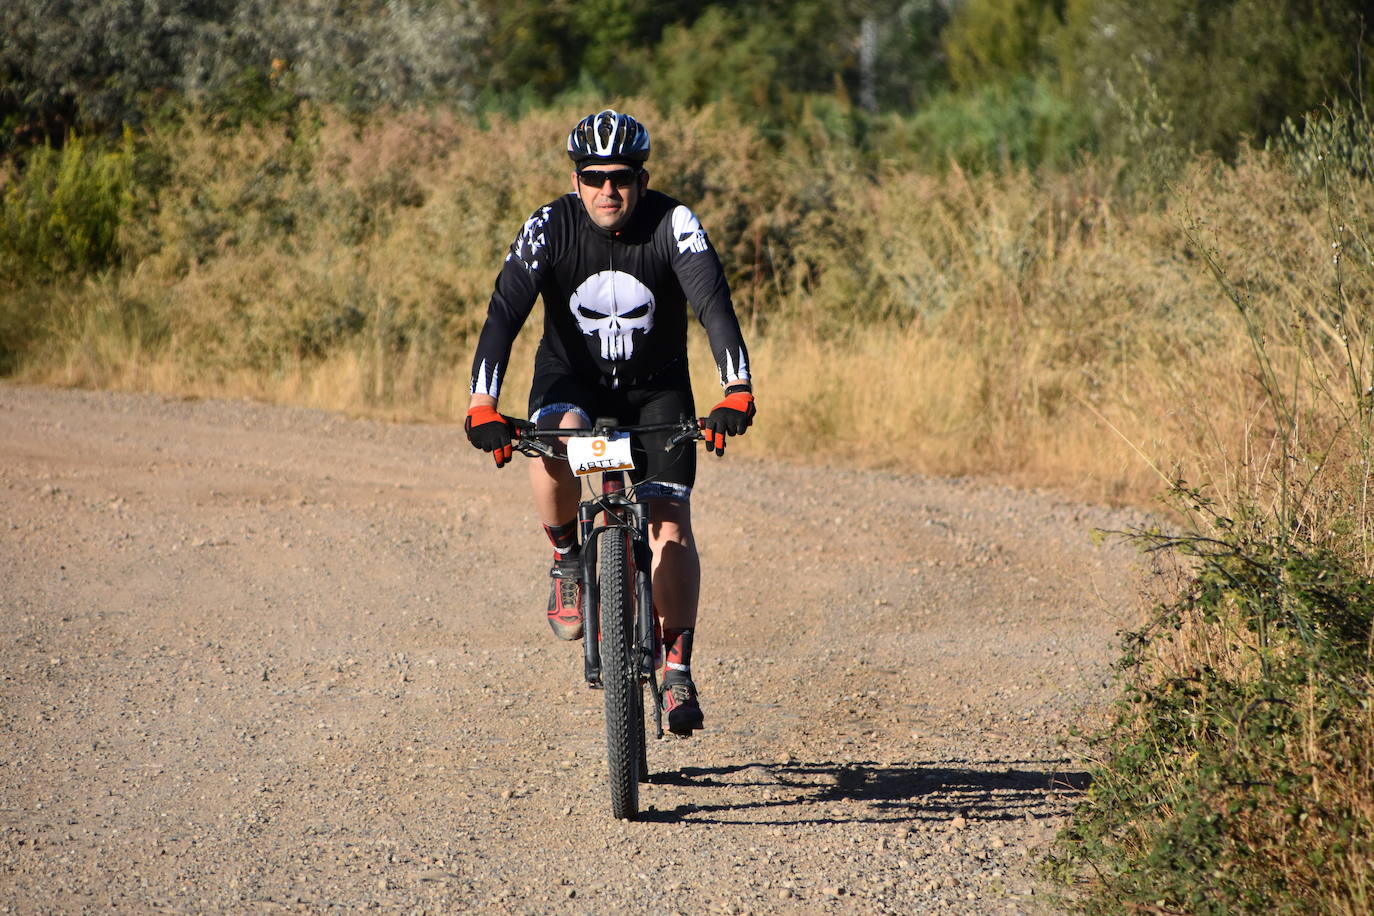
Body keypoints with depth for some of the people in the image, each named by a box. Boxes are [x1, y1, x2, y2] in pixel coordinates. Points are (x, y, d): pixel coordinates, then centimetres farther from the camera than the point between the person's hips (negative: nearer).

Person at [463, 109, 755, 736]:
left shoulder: (673, 225, -19)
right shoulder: (550, 227, -18)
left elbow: (713, 303, -30)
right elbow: (505, 312, -25)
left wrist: (736, 392, -45)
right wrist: (482, 405, -39)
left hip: (656, 388, 0)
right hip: (571, 379, 0)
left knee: (670, 523, -14)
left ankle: (677, 666, -1)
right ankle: (565, 560, -9)